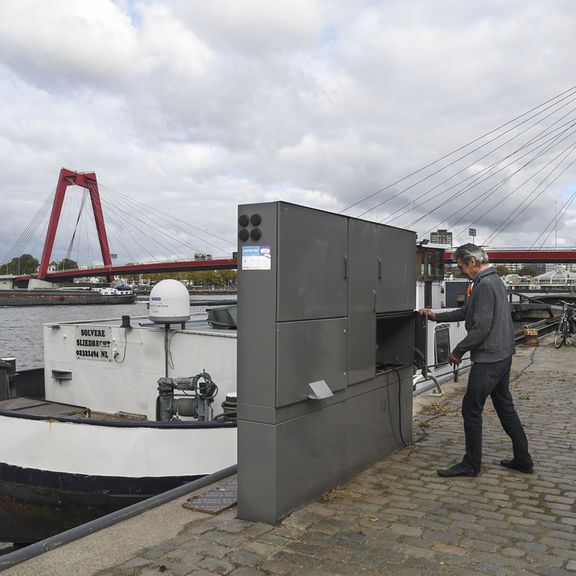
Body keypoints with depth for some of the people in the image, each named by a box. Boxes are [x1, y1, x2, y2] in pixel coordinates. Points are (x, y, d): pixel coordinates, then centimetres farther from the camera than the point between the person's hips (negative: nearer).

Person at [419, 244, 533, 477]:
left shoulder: (484, 285, -19)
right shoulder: (494, 280, 14)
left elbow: (481, 327, -24)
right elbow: (468, 311, 22)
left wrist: (458, 350, -12)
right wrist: (436, 316, 22)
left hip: (488, 359, -10)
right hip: (503, 355, 10)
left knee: (471, 409, -1)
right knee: (505, 406, 17)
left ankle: (471, 465, 8)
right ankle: (523, 460, 25)